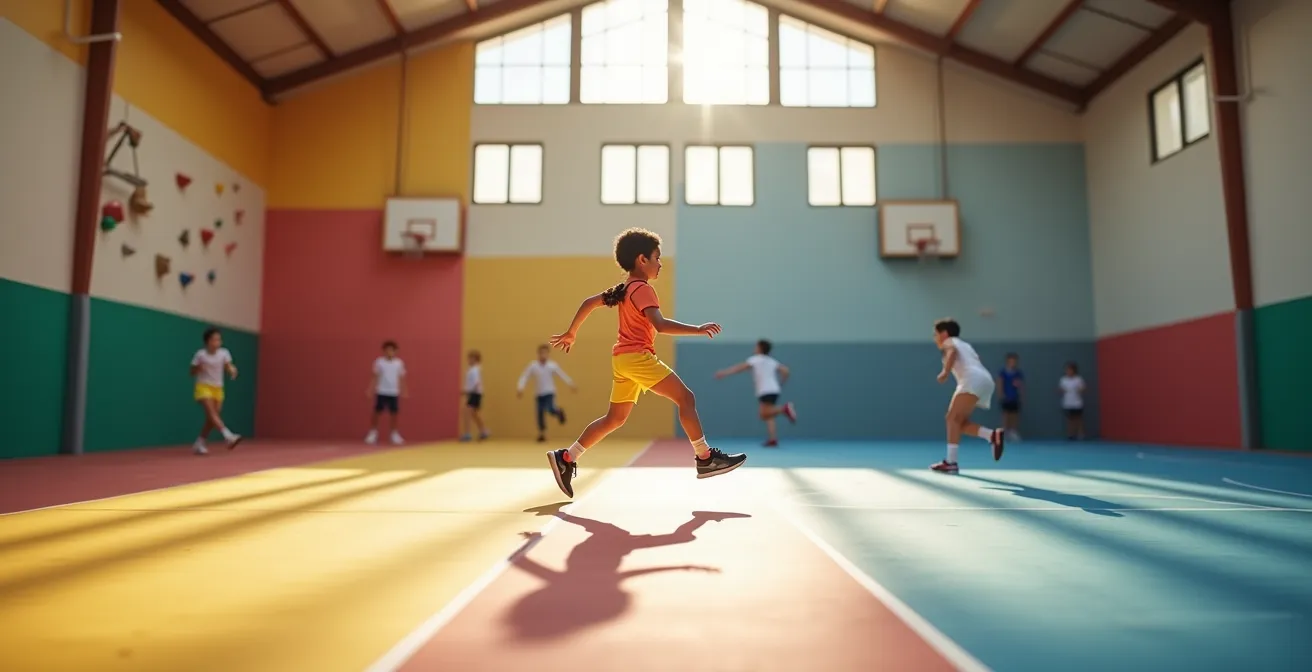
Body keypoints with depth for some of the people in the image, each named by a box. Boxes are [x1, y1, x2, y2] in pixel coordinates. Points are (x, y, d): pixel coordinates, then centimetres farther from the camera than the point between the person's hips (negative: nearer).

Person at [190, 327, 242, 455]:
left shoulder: (224, 353, -3)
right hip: (203, 387, -4)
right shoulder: (200, 354, -9)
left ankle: (198, 444, 20)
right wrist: (198, 369, -22)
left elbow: (229, 367, -14)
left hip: (218, 389, 4)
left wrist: (232, 370, -37)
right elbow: (192, 373, -1)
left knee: (211, 419, 6)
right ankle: (229, 436, -39)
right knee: (212, 413, -23)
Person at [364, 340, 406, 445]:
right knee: (377, 412, 1)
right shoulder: (379, 362, -2)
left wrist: (404, 390, 3)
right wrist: (370, 389, -4)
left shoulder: (399, 363, 2)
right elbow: (375, 377, 2)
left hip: (394, 392, 1)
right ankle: (373, 433, 14)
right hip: (381, 391, -1)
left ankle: (395, 434, 14)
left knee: (394, 413, 3)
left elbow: (401, 378, 8)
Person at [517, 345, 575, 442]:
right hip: (539, 394, 2)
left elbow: (562, 375, 4)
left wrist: (571, 385, 5)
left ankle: (559, 411, 13)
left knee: (550, 409, -24)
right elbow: (524, 376, -6)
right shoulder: (533, 365, -6)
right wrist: (519, 388, -17)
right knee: (540, 414, 0)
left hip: (550, 392, -2)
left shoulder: (553, 365, -4)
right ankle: (542, 434, 16)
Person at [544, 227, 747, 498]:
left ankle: (566, 459, 15)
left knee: (615, 418, 14)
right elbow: (660, 324, -26)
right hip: (637, 356, -9)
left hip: (622, 358, 9)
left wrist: (571, 332, 30)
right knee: (686, 398, -7)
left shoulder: (624, 288, 16)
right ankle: (706, 459, -5)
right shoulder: (642, 289, -11)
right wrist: (698, 330, -25)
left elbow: (589, 302, 22)